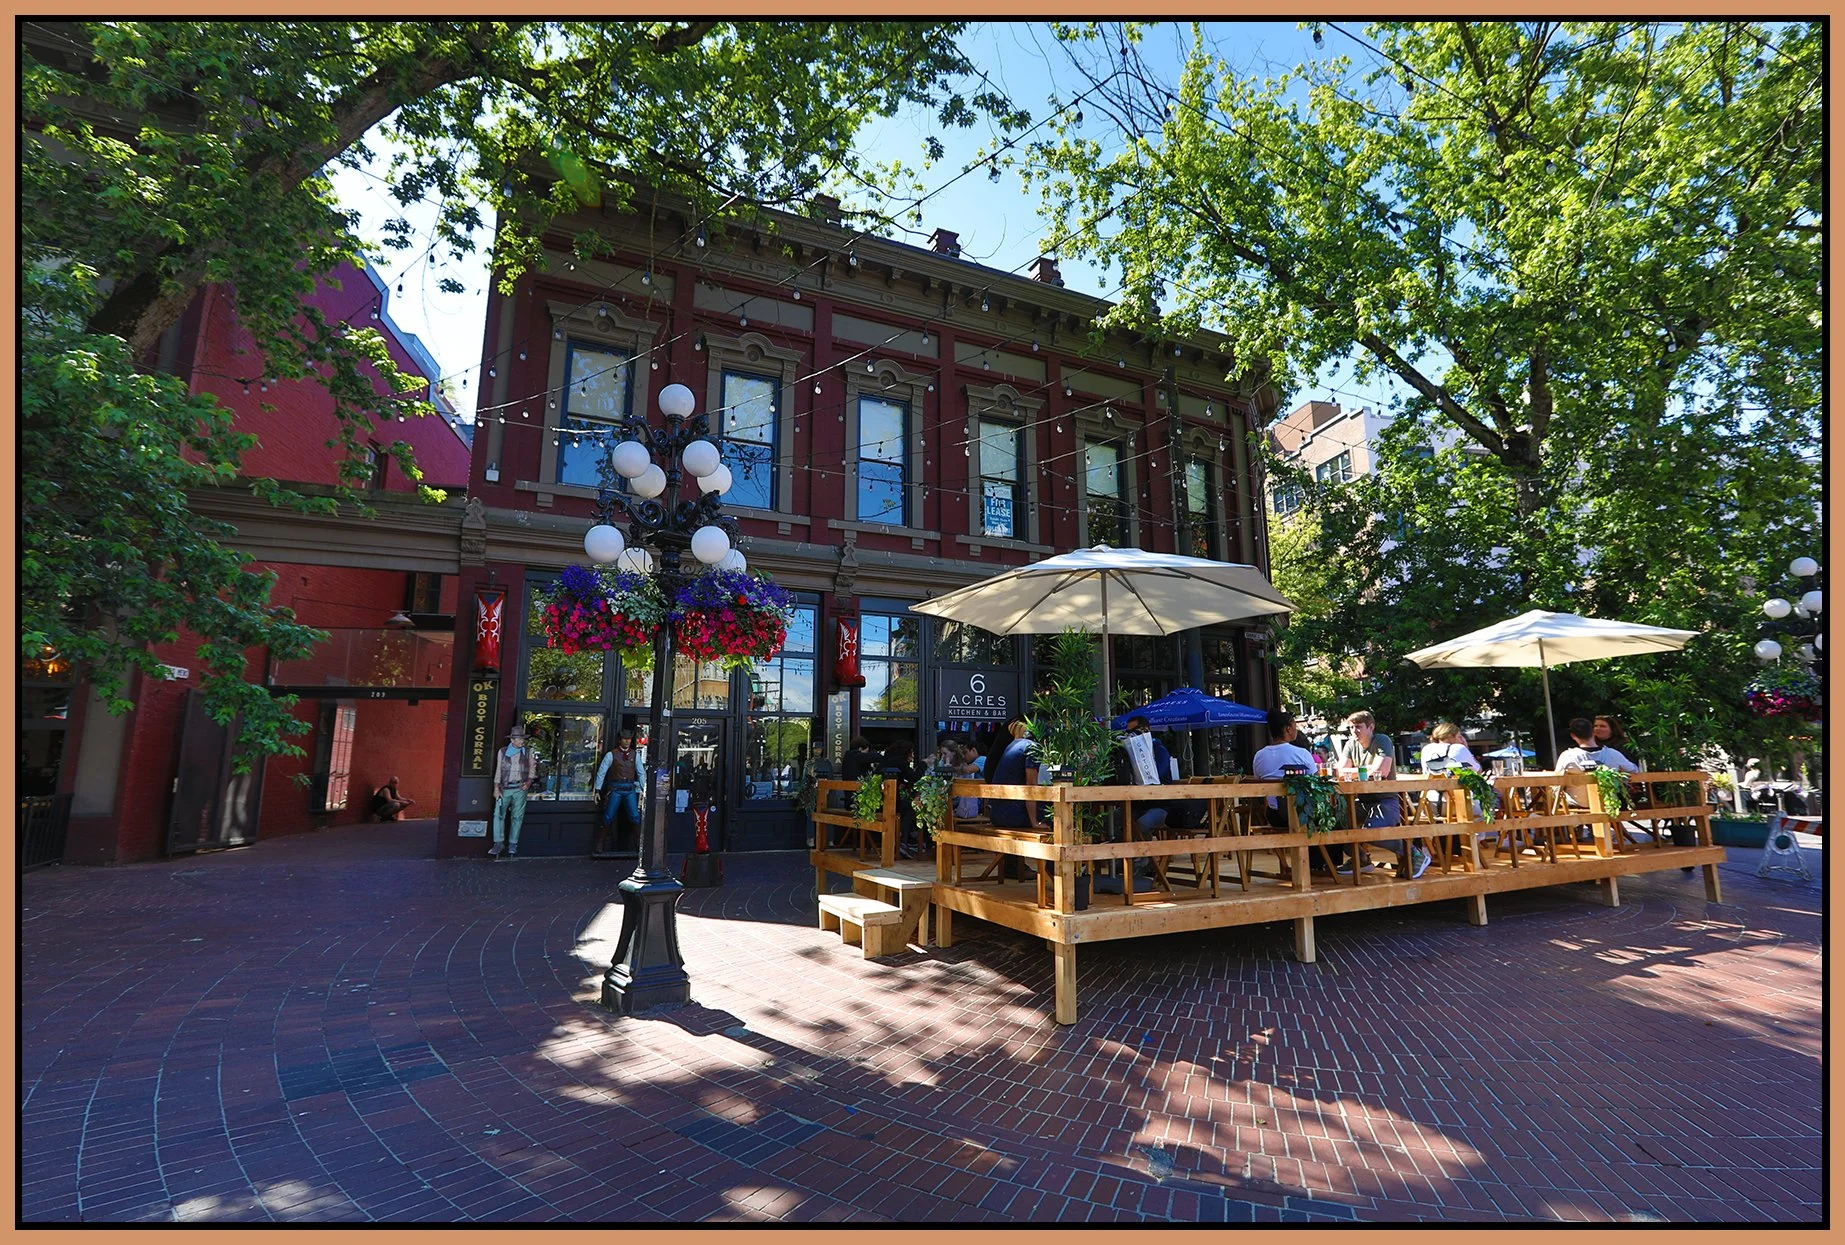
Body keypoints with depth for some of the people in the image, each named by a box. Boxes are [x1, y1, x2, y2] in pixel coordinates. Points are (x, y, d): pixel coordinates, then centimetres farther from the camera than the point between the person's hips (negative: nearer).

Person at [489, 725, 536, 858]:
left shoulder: (527, 752, 7)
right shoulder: (502, 752, 6)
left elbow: (532, 768, 10)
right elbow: (498, 770, 6)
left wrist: (529, 781, -5)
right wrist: (496, 788, 0)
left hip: (520, 788, 0)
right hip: (504, 788, 0)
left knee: (517, 817, 2)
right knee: (498, 814, -6)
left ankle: (513, 845, 9)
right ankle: (499, 843, 1)